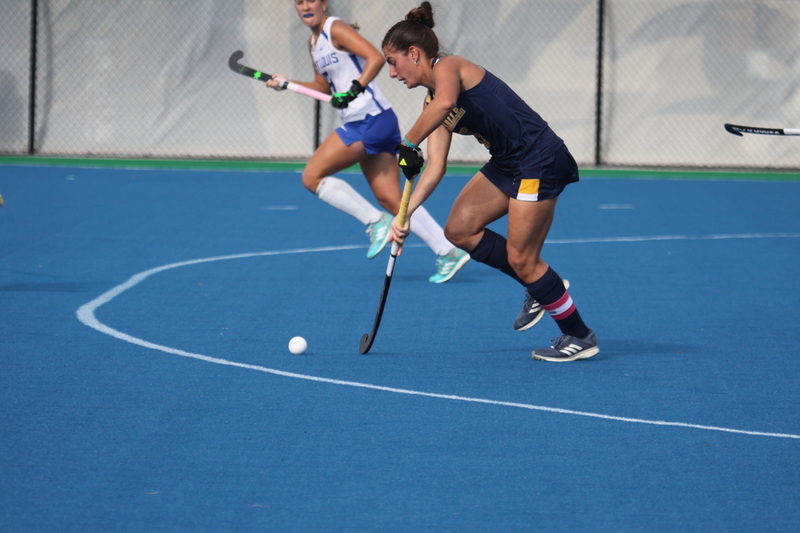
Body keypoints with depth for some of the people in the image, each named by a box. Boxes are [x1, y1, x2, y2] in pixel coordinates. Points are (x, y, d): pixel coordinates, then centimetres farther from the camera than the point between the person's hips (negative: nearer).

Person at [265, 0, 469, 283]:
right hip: (358, 123, 9)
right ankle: (449, 252, 1)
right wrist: (287, 83, 18)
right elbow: (324, 86, 29)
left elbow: (375, 58, -22)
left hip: (370, 120, -9)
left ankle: (376, 222, -7)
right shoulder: (313, 42, 19)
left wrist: (355, 89, -31)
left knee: (312, 176, -8)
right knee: (392, 202, 3)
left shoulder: (336, 29, -9)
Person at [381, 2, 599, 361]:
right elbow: (436, 166, 6)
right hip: (508, 165, 10)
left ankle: (579, 336, 9)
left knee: (520, 259, -5)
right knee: (458, 230, 8)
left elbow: (445, 103, -36)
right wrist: (407, 212, -5)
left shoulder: (447, 66, -11)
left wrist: (408, 144, -27)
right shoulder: (433, 102, 14)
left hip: (540, 160, -10)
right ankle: (539, 287, 18)